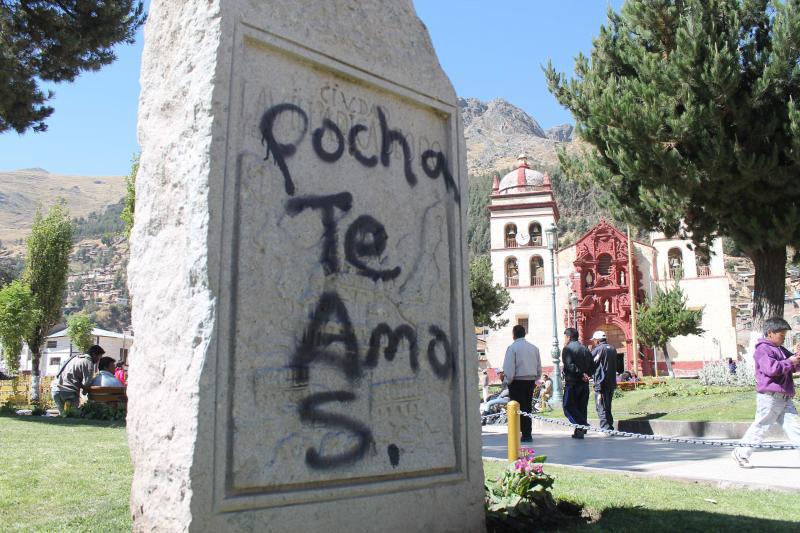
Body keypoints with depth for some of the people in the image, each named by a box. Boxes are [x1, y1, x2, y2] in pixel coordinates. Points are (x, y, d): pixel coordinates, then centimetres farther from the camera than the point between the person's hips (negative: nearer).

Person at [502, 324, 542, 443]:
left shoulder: (512, 347, -10)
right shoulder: (534, 348, 9)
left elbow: (509, 368, -15)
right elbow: (539, 367, 12)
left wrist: (508, 380, -4)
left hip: (517, 381, -6)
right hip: (531, 381, 6)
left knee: (519, 408, -1)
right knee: (528, 407, 13)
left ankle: (526, 435, -4)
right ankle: (527, 434, 16)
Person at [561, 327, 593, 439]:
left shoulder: (567, 349, -8)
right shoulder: (585, 349, 14)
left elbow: (569, 366, -21)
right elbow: (592, 366, 11)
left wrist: (581, 374, -17)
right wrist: (585, 375, 4)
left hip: (572, 383, -7)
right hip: (584, 383, 7)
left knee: (568, 407, -2)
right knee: (581, 408, 11)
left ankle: (583, 425, -17)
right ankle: (579, 431, 10)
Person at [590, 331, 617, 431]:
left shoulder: (598, 349, -12)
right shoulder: (612, 349, 13)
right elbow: (615, 366, 18)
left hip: (601, 383, -8)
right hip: (612, 383, 8)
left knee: (601, 408, -5)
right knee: (608, 407, 16)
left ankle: (605, 428, -9)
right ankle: (610, 428, 19)